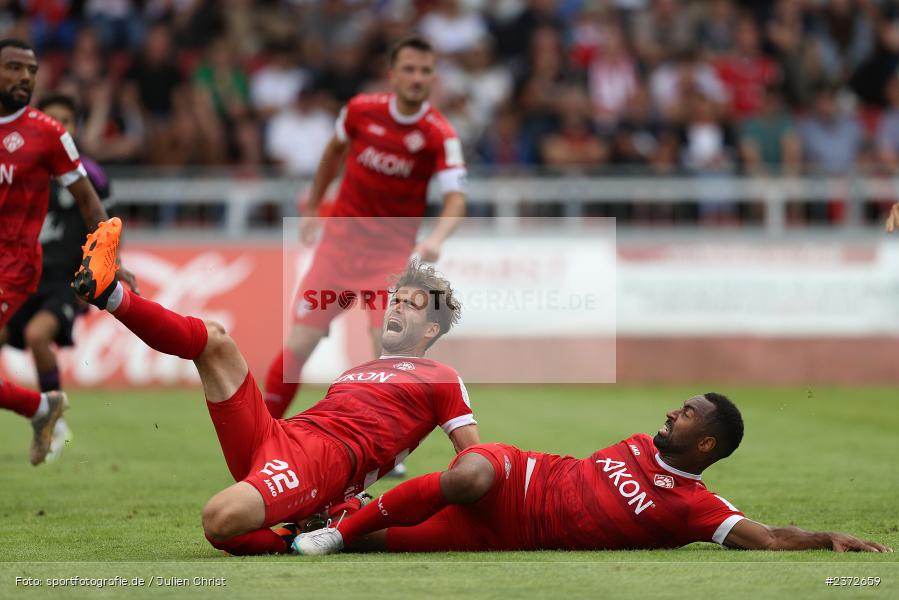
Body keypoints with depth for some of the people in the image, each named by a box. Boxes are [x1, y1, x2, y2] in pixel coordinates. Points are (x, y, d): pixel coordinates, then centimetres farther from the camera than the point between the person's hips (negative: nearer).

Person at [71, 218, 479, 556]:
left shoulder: (441, 380, 14)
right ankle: (107, 293, -9)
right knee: (213, 339, 1)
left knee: (221, 520, -38)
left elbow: (476, 459, 8)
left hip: (323, 458, -7)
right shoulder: (352, 373, 34)